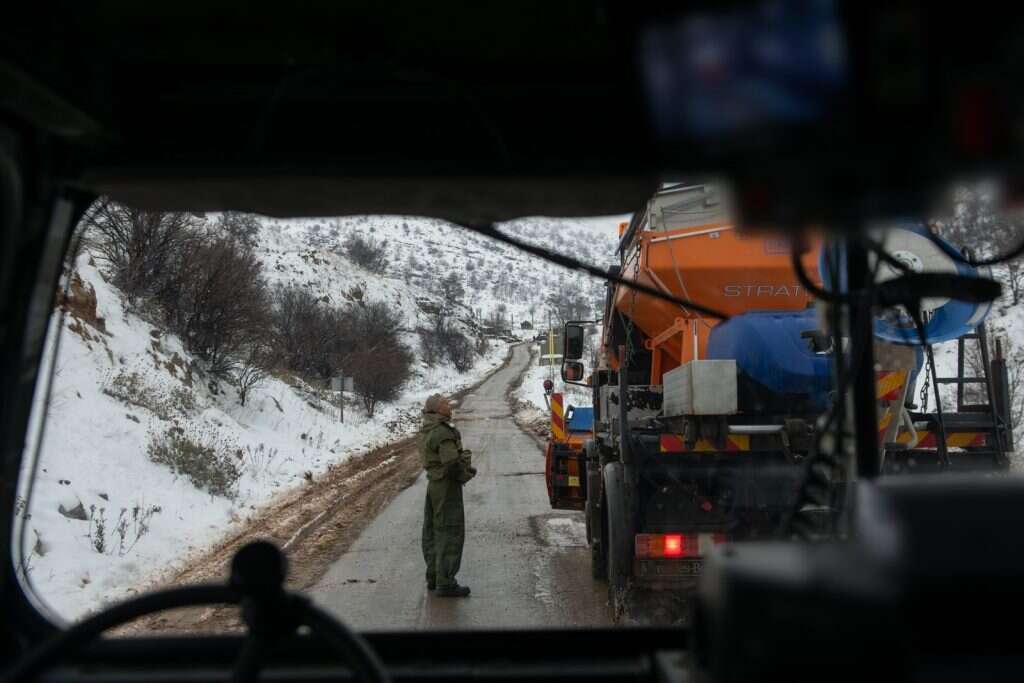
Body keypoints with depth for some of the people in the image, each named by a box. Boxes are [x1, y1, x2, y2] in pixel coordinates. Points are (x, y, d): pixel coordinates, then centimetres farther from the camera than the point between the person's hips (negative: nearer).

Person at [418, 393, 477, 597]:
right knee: (450, 534, -5)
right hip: (447, 487, -10)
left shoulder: (424, 432, 9)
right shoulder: (443, 433, -21)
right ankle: (445, 583, -3)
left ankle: (433, 576, 27)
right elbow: (452, 464, -25)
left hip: (433, 484, 10)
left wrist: (466, 466, 4)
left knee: (432, 532, 16)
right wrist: (467, 474, -6)